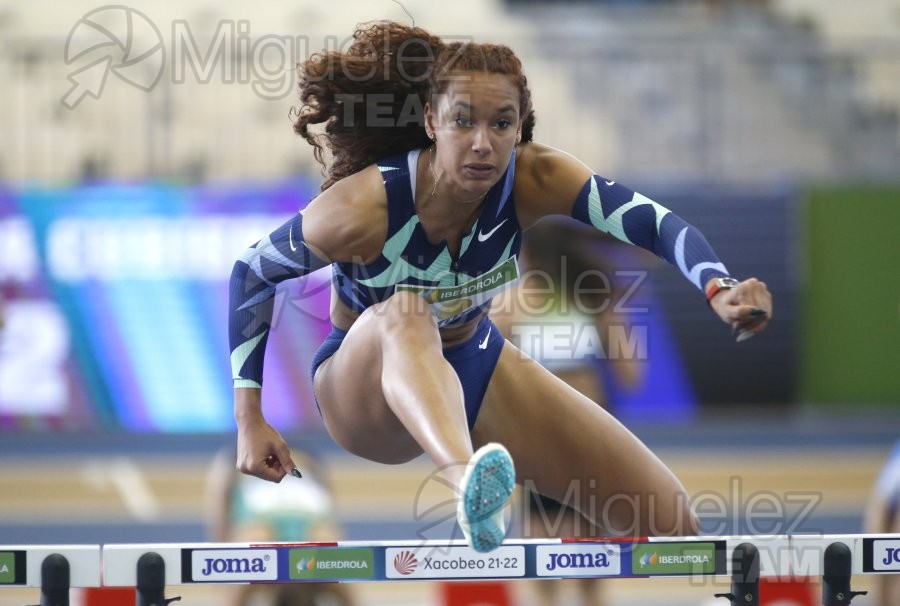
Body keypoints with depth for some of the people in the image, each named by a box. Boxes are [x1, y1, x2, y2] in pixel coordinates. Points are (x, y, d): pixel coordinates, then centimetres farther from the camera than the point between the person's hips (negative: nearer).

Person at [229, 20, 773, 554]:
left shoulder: (533, 179, -22)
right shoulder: (365, 208, -30)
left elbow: (654, 222, -30)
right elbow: (253, 272, -15)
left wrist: (719, 289, -50)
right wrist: (251, 418, -19)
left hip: (473, 368, 5)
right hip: (366, 386, -5)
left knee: (667, 520, -7)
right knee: (403, 315, -45)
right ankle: (466, 478, -72)